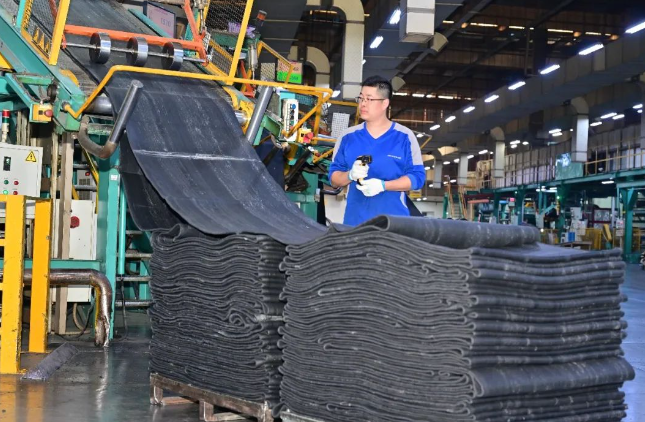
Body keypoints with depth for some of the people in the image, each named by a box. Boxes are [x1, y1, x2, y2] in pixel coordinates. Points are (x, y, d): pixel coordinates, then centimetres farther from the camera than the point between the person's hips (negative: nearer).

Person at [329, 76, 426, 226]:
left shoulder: (405, 137, 0)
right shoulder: (348, 136, 8)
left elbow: (417, 177, -3)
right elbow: (334, 177, 10)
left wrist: (383, 185, -17)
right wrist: (351, 175, -14)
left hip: (394, 223, -2)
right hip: (355, 221, 2)